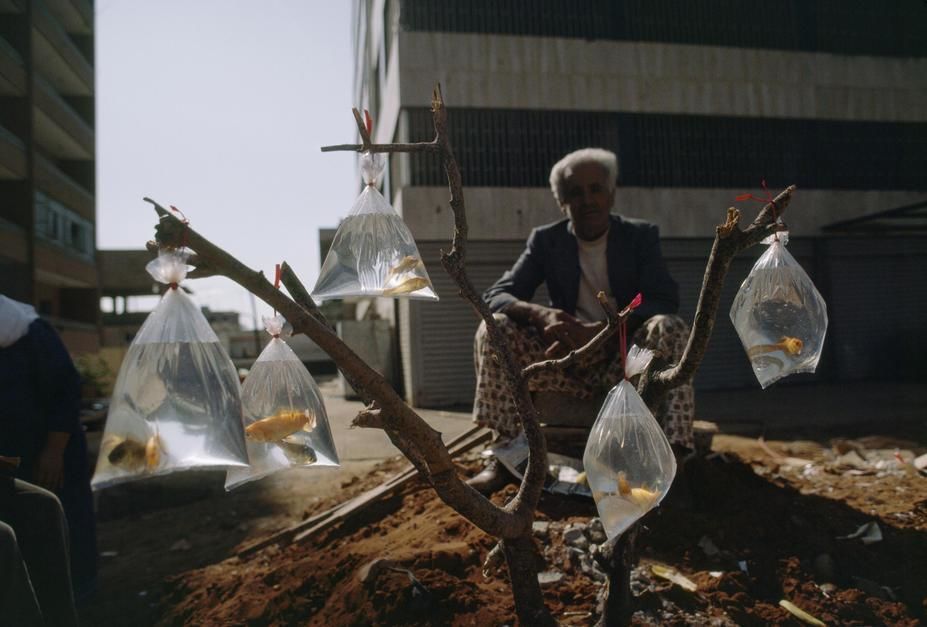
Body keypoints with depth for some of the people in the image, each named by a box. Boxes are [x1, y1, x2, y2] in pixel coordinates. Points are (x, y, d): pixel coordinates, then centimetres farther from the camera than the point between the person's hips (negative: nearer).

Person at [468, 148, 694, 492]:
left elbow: (664, 302, -13)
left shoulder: (641, 236, 2)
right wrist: (541, 314, -29)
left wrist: (594, 332, -29)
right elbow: (496, 296, -5)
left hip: (626, 363, -1)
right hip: (566, 365, 1)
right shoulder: (545, 240, 4)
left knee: (670, 327, -30)